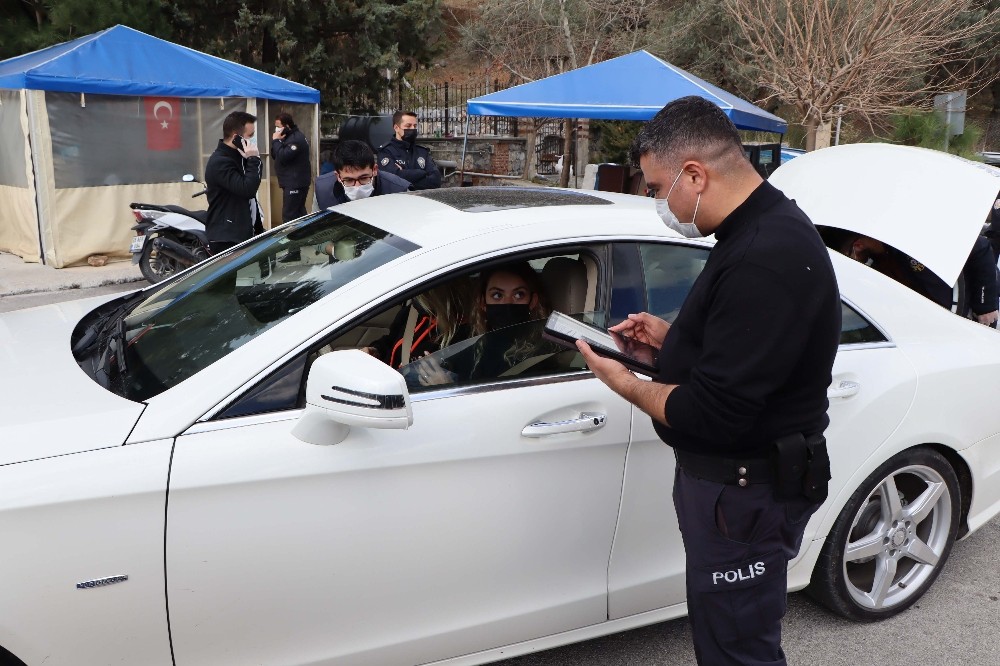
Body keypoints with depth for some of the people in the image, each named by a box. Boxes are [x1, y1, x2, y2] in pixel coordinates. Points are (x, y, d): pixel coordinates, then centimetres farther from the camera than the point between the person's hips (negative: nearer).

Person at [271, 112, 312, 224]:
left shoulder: (296, 138, -16)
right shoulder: (289, 137, 17)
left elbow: (283, 157, -24)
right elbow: (275, 155, 16)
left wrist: (276, 140, -13)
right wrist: (277, 141, 0)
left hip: (295, 183, -11)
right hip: (292, 182, 11)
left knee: (290, 216, -14)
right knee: (298, 213, 13)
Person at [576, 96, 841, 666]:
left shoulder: (765, 260, -29)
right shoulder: (767, 227, 6)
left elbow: (712, 413, -29)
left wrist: (628, 385, -13)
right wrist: (671, 335, 6)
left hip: (744, 491, -10)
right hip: (728, 474, 10)